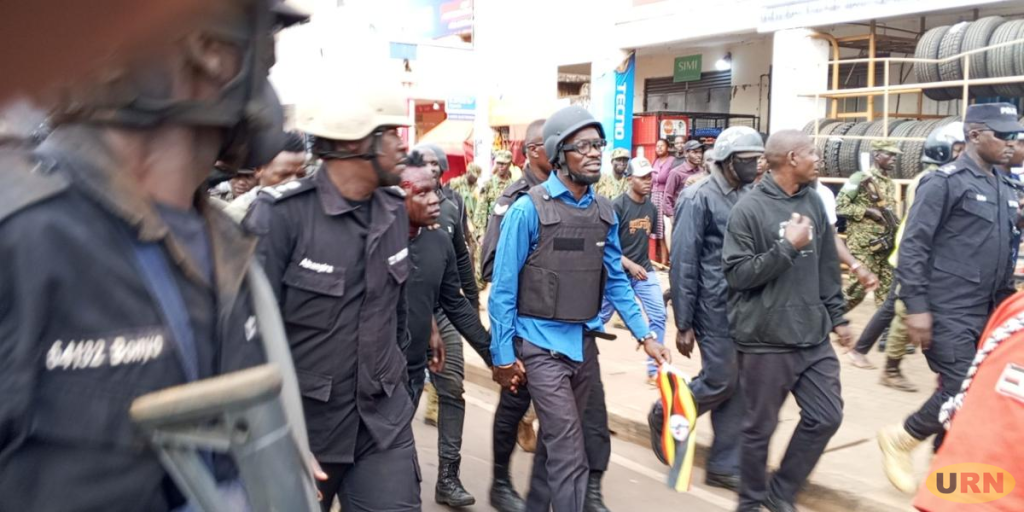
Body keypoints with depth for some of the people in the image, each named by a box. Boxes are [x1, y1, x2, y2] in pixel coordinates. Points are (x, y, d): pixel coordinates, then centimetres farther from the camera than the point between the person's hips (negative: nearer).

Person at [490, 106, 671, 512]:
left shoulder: (604, 212, 3)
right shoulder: (529, 209, -14)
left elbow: (615, 280, 11)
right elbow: (503, 288, -11)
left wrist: (645, 335, 6)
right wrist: (502, 355, -10)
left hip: (584, 342, 6)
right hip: (542, 344, -6)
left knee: (556, 440, 20)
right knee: (569, 455, -5)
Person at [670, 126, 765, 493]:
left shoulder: (750, 196, 10)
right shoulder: (699, 199, -10)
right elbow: (682, 264, -11)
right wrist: (683, 324, -12)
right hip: (715, 308, -6)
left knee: (738, 387, 8)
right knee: (721, 382, 0)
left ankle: (724, 466, 20)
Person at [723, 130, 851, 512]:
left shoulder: (813, 202, 7)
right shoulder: (750, 208, -12)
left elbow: (827, 266, 15)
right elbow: (736, 273, -16)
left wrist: (837, 315, 16)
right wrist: (787, 246, -19)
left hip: (813, 337, 6)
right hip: (766, 341, -6)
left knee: (826, 416, 9)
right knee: (760, 428, 7)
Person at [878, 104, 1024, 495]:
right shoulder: (945, 182, -9)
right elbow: (913, 247, -14)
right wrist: (916, 306, -19)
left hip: (986, 316, 8)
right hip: (947, 313, -7)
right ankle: (899, 439, 13)